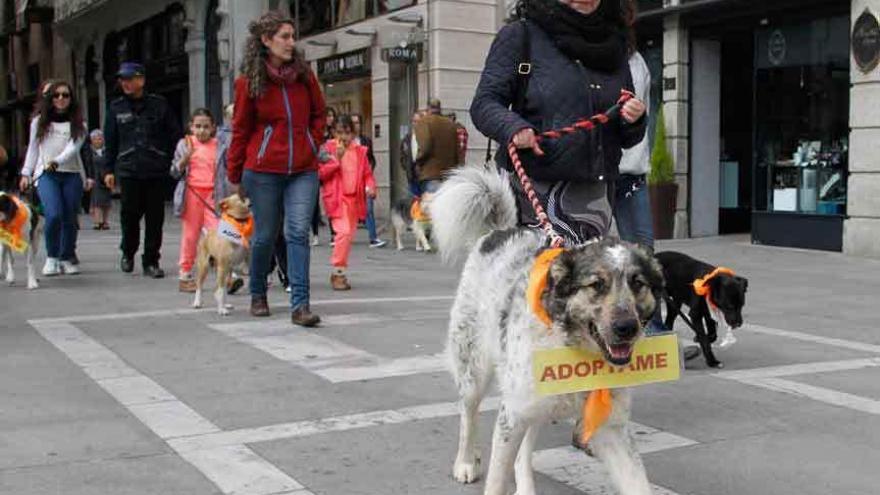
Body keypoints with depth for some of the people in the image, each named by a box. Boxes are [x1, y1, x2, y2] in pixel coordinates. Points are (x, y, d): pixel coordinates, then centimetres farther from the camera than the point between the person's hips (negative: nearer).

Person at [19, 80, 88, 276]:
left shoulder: (78, 125, 8)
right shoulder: (39, 122, 13)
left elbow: (73, 148, -6)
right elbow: (32, 149, 18)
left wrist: (56, 162, -23)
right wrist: (26, 173, 13)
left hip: (72, 175, 1)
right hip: (46, 175, -1)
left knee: (69, 219, -1)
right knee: (54, 215, -18)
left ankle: (67, 258, 14)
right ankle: (52, 257, -1)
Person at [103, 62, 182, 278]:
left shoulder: (159, 104, 4)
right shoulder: (116, 108, 9)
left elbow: (176, 135, 6)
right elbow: (110, 141, 11)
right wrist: (108, 169, 6)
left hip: (156, 171, -1)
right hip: (128, 171, 1)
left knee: (155, 217, 2)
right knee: (129, 214, 1)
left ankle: (151, 262, 12)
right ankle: (127, 253, 26)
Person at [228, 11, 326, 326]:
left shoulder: (304, 75, 4)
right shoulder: (249, 82, -2)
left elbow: (318, 114, 17)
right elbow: (241, 130, 3)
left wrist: (313, 145, 5)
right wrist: (235, 176, 6)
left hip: (303, 170, 2)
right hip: (263, 171, -1)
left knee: (299, 233, -8)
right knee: (265, 235, 8)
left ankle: (300, 305, -9)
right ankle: (258, 295, 30)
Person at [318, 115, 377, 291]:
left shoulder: (360, 151, 10)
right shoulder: (329, 148, -1)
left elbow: (367, 173, 14)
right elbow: (321, 174, -7)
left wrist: (370, 187, -6)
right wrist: (336, 158, -16)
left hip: (354, 198, 5)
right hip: (336, 197, -5)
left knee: (349, 235, 10)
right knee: (344, 231, -19)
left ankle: (340, 272, 22)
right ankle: (338, 272, -10)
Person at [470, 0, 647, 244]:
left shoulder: (614, 44, 19)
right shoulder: (521, 34, 4)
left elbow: (626, 139, 22)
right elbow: (484, 103, -2)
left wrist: (633, 120, -1)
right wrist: (513, 127, -22)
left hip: (595, 194, 5)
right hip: (536, 187, -5)